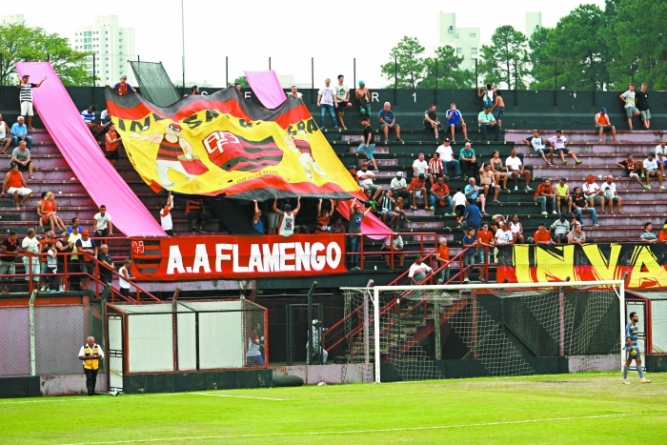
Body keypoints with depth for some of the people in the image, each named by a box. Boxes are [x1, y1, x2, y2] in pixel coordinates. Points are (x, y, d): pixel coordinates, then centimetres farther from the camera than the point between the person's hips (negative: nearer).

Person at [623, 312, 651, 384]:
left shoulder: (636, 326, 12)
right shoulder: (628, 326, -14)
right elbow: (628, 338, -20)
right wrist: (632, 347, -24)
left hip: (636, 347, 8)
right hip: (629, 347, -8)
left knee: (639, 361, 0)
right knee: (628, 363, 0)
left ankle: (642, 378, -3)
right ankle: (624, 379, 10)